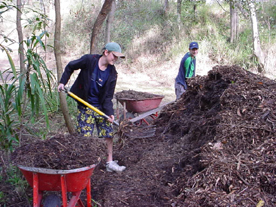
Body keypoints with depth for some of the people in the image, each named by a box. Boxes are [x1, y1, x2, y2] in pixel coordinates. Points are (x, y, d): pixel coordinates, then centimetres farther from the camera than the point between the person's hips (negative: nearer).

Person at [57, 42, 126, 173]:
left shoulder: (112, 74, -5)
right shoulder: (89, 60, -13)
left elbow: (108, 96, -5)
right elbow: (70, 67, 3)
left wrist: (109, 112, -17)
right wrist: (62, 82, -4)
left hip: (101, 108, 3)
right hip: (85, 107, -3)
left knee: (108, 134, 4)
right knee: (84, 136, -1)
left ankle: (110, 163, 18)